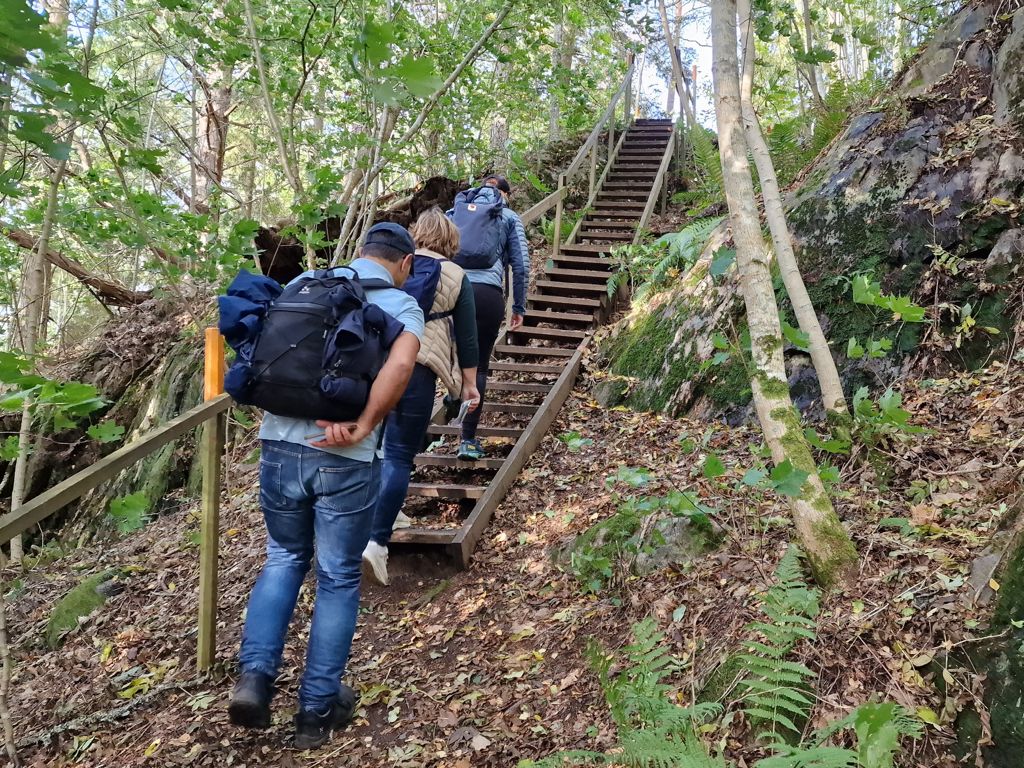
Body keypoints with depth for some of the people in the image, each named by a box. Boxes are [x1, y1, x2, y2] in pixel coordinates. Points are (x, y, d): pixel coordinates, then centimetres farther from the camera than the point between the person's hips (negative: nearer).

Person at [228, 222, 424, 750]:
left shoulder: (303, 283, 10)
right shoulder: (401, 304, -2)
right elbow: (401, 362, -23)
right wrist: (362, 427, -17)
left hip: (279, 446, 4)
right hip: (345, 462, -3)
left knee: (283, 558, 25)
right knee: (338, 580, 14)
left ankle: (254, 677, 12)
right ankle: (317, 710, 25)